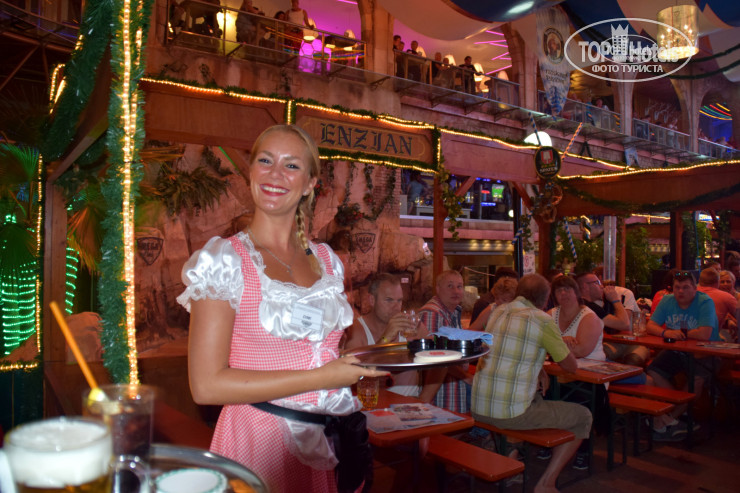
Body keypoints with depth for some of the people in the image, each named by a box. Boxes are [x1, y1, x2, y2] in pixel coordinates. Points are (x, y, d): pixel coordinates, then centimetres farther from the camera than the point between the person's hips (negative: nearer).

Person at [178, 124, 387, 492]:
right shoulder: (224, 259, -11)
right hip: (262, 443, -5)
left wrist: (368, 361, 1)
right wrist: (319, 378, -18)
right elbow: (206, 385, -17)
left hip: (334, 441, 6)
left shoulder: (325, 260, 7)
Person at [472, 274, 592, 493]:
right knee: (583, 417, 12)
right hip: (512, 413, -7)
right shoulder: (543, 321, -10)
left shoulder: (498, 312, 10)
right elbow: (571, 367, 1)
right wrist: (563, 343, 20)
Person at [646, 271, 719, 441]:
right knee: (653, 373, -19)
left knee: (696, 379, -33)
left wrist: (680, 333, -11)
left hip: (702, 352, -5)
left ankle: (667, 419, -12)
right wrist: (665, 332, -23)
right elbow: (650, 326, -2)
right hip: (676, 351, 5)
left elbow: (704, 334, -26)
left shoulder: (705, 302, -13)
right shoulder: (667, 301, 3)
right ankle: (676, 419, -9)